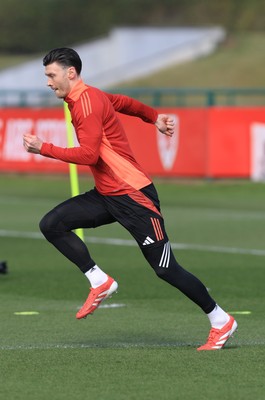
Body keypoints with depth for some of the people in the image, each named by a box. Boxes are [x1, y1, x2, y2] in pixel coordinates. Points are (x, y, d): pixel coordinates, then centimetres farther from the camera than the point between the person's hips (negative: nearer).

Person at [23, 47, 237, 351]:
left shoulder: (87, 103, -18)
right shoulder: (85, 98, 11)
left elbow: (88, 155, -25)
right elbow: (125, 103, 26)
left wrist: (43, 149, -21)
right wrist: (153, 117, 36)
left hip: (133, 195, -10)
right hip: (106, 196, 10)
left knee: (165, 269, -5)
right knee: (51, 225, -4)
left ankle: (221, 321, 7)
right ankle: (100, 283, 1)